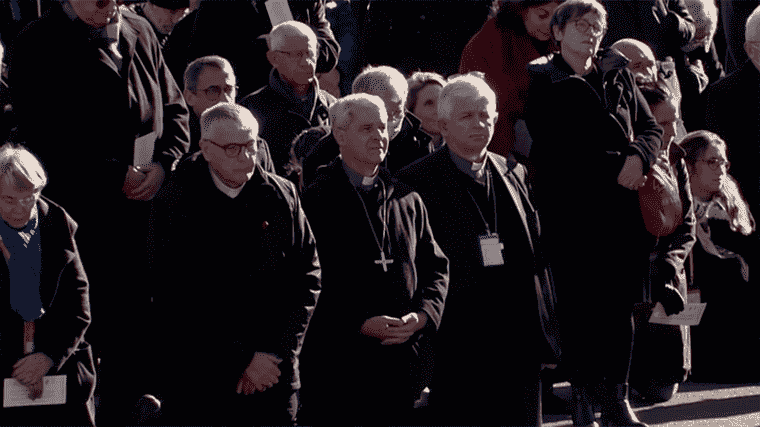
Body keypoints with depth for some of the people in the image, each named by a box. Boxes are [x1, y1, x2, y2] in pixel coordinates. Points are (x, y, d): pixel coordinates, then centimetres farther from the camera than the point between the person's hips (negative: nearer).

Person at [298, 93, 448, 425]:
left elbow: (435, 268, 16)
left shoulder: (408, 201, 14)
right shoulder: (316, 201, -3)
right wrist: (361, 323, -17)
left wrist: (422, 315, -4)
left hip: (401, 360, 5)